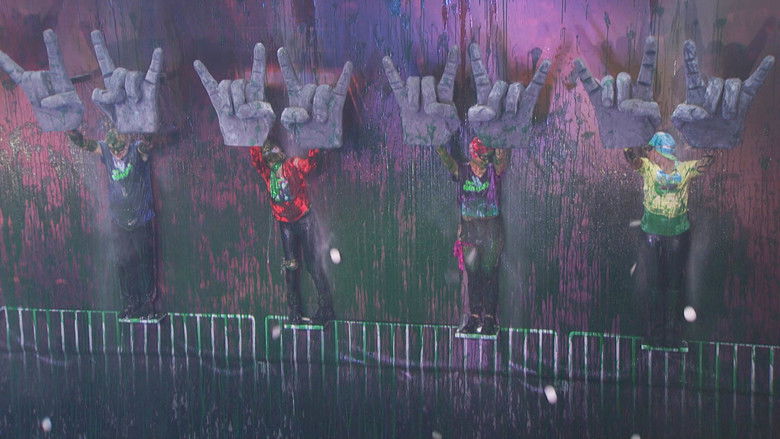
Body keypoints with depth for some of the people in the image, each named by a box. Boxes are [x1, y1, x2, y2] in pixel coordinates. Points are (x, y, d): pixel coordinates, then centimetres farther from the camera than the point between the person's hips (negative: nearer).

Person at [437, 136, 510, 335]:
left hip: (491, 231, -1)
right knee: (472, 274, 5)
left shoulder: (495, 170, 0)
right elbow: (445, 157, -8)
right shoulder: (462, 170, 2)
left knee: (489, 274, 1)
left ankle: (489, 318, 8)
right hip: (469, 229, 1)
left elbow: (502, 154, -15)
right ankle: (474, 317, 12)